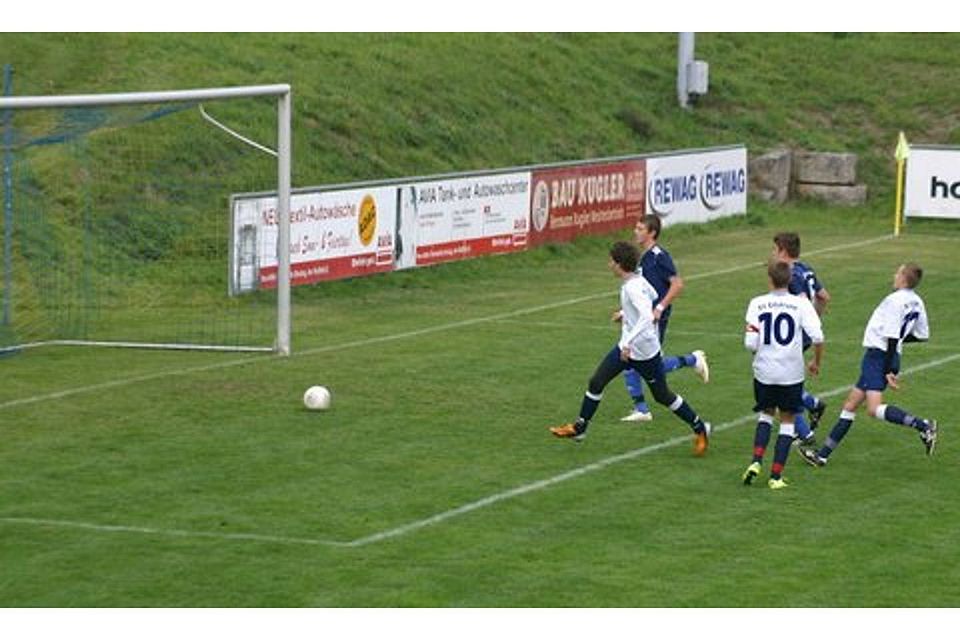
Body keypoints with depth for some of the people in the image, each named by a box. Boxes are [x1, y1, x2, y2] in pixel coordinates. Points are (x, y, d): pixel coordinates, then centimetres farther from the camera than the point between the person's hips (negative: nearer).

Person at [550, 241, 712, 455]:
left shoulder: (633, 288, -26)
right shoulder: (639, 280, 0)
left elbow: (646, 317, -38)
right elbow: (653, 296, 20)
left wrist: (629, 342, -41)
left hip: (645, 353, -9)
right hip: (626, 347, 9)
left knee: (662, 396, 6)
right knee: (596, 383, 5)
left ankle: (700, 429, 22)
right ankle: (579, 428, 18)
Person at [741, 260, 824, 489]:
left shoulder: (757, 304, -5)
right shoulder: (801, 304, -7)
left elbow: (750, 343, -9)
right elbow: (817, 337, -14)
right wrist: (816, 362, 4)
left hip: (764, 373, 1)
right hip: (792, 373, -1)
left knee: (766, 414, 22)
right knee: (788, 420, 12)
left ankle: (756, 461, 2)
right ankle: (776, 475, 6)